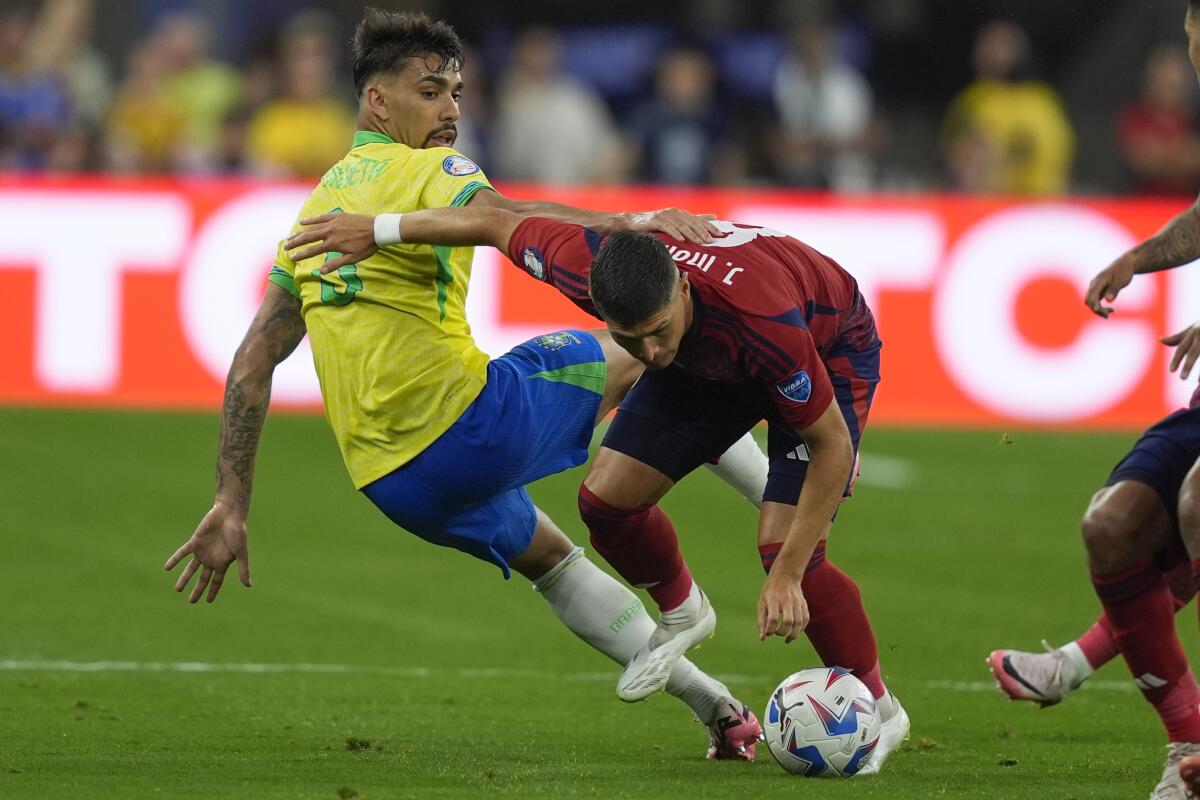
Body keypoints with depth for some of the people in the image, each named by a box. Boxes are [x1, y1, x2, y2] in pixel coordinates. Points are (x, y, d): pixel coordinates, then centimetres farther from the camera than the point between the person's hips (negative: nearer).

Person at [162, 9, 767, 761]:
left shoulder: (319, 205, 19)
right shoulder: (426, 171, -4)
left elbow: (252, 367, 19)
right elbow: (504, 219, -28)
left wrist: (231, 508, 20)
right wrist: (628, 224, -41)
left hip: (393, 484, 7)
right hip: (471, 421, -7)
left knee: (548, 555, 29)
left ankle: (715, 704, 28)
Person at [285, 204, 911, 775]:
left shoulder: (765, 321, -46)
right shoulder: (587, 267, -34)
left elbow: (833, 446, -33)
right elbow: (499, 223, -13)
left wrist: (787, 577, -34)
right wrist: (377, 229, -4)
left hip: (829, 350, -5)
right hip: (707, 359, 5)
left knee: (782, 546, -20)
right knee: (607, 497, -6)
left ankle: (878, 710, 2)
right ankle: (681, 614, 26)